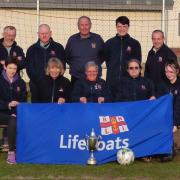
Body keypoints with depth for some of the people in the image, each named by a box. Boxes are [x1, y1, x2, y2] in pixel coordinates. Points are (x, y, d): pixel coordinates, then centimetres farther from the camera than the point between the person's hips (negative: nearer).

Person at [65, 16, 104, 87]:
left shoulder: (97, 39, 2)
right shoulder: (72, 39, 4)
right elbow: (66, 56, 15)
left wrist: (97, 64, 4)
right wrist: (72, 65, 6)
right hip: (76, 78, 1)